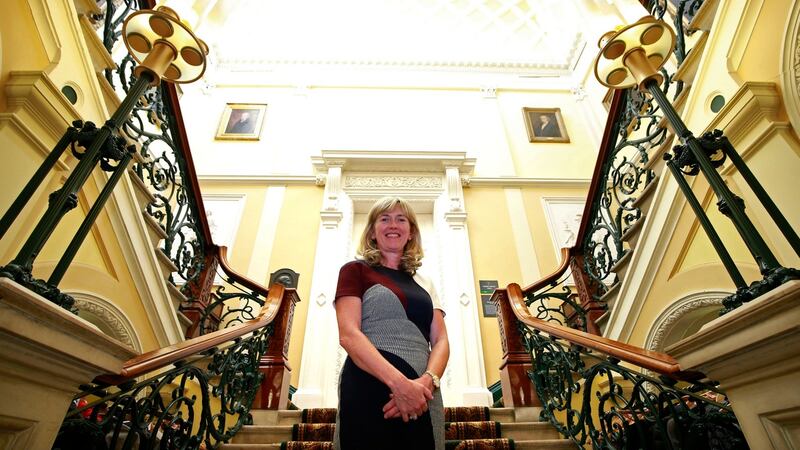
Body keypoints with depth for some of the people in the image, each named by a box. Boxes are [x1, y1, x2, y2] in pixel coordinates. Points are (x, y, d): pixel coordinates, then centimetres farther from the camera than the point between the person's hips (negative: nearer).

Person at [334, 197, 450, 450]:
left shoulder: (424, 284, 15)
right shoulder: (356, 270, 2)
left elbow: (441, 341, 5)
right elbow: (348, 335, -11)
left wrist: (427, 381, -16)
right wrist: (400, 382, -23)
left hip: (422, 397, 5)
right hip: (371, 389, -4)